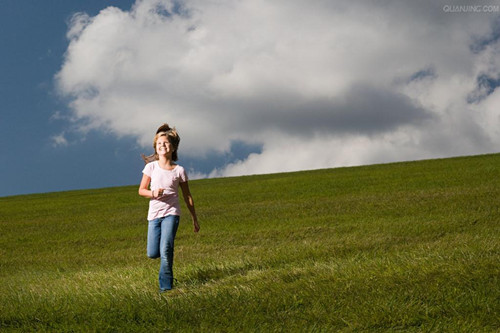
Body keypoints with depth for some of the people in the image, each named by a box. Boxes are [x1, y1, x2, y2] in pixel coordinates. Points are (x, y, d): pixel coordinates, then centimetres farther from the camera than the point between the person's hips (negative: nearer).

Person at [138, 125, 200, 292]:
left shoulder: (179, 170, -1)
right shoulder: (151, 167, 0)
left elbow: (187, 196, 8)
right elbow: (141, 190, 5)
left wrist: (194, 219, 13)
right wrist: (153, 193, -18)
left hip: (171, 213, -2)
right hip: (154, 214, 2)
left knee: (165, 250, -16)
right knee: (152, 254, 1)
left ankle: (166, 286, -3)